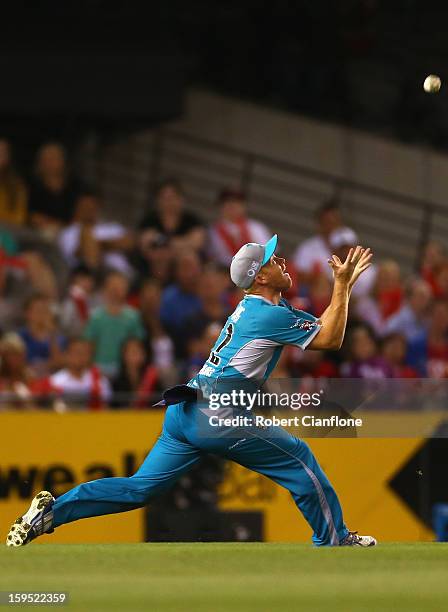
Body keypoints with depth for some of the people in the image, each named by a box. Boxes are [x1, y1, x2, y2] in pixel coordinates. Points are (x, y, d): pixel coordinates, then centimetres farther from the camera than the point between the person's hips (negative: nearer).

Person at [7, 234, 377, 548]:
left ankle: (52, 511, -2)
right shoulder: (272, 315, -9)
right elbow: (330, 339, -5)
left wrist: (346, 283, 15)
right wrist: (342, 286, 0)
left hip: (184, 413, 9)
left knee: (140, 488, 6)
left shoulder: (253, 307, 20)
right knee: (298, 457, 3)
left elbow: (320, 326, 22)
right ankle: (334, 541, 10)